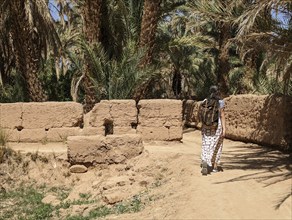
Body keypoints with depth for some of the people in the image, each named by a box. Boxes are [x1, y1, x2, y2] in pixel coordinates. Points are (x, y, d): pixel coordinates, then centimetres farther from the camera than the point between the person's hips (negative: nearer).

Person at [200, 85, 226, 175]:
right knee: (216, 147, 12)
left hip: (206, 125, 2)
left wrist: (203, 125, 16)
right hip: (217, 126, -2)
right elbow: (222, 115, -11)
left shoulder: (205, 101, 2)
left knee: (206, 146, 4)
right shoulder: (220, 102, -7)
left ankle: (205, 161, -21)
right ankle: (215, 166, 16)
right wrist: (224, 128, -11)